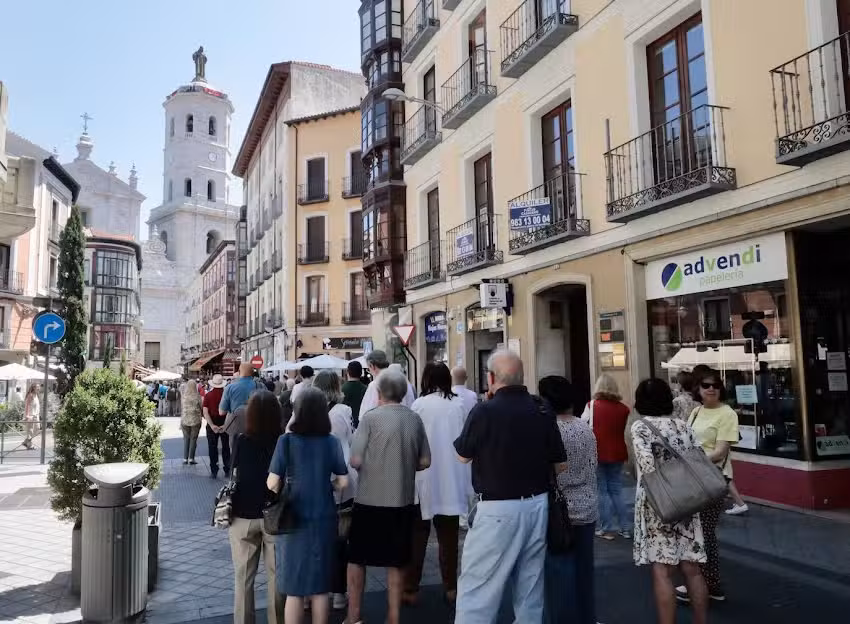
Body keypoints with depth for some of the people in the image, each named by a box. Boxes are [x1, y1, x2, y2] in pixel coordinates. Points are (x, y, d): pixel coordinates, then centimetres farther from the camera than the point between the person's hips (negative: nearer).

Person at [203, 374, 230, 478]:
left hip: (212, 425, 0)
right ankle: (227, 470, 18)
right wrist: (225, 424, -13)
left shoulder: (208, 395, -5)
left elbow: (205, 412, -13)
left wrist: (212, 425, -16)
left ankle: (214, 471, 12)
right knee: (226, 447, 13)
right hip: (225, 424, 0)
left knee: (212, 448, 10)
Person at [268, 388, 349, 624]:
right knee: (320, 585, 16)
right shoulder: (332, 442, -5)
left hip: (295, 520, -2)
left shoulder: (286, 441, -11)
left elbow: (272, 484, -12)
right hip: (324, 520, 2)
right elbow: (343, 482, -1)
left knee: (294, 587, 11)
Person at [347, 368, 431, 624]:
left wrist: (371, 467, 7)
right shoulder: (414, 419, -2)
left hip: (370, 499, -3)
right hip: (403, 500, 3)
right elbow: (424, 462, 3)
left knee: (357, 558, 15)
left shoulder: (371, 417, -13)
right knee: (396, 561, 16)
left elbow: (355, 461, -14)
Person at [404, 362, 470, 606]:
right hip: (452, 479, 3)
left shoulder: (419, 404, -10)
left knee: (417, 535, 9)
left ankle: (411, 589, 14)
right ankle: (450, 587, 21)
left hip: (425, 478, -2)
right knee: (449, 536, 14)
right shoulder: (459, 405, -2)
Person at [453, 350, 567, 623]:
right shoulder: (542, 412, 0)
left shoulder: (484, 411, -16)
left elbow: (463, 455, 0)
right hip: (537, 505, 6)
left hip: (498, 509, -5)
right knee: (530, 585, 18)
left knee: (476, 586, 4)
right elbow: (561, 465, 6)